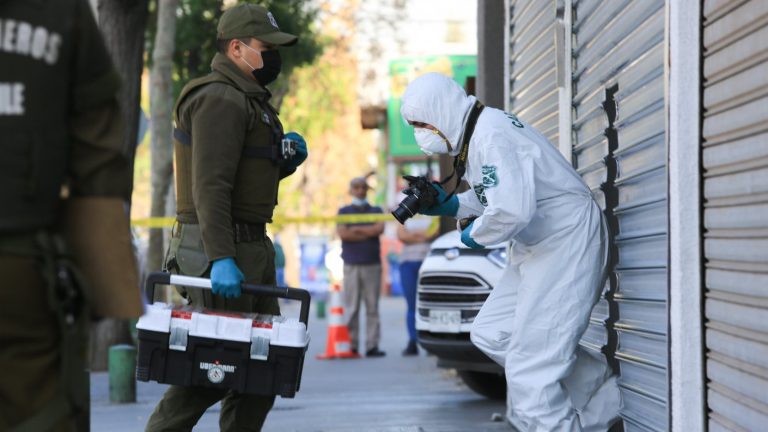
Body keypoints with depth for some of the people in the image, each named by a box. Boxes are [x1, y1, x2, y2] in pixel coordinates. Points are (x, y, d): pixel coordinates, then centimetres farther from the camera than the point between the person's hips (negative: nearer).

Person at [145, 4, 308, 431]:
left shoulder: (248, 99, 21)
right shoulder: (220, 99, -13)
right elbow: (211, 185, -22)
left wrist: (286, 159, 7)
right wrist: (221, 259, -29)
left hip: (252, 249, 11)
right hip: (222, 249, -11)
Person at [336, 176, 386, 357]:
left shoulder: (376, 211, 15)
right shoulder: (344, 211, 12)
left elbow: (380, 228, -5)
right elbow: (342, 233, -5)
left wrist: (356, 229, -5)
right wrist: (368, 233, -5)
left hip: (372, 264, 1)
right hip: (351, 265, -1)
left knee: (372, 307, -2)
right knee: (351, 307, -4)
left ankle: (372, 346, -3)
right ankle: (351, 346, -3)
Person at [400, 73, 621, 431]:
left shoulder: (491, 136, -20)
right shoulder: (472, 136, 12)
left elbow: (512, 209, -31)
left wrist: (475, 233, -13)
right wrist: (451, 205, 9)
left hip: (566, 244, -11)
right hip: (538, 247, 11)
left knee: (529, 372, -11)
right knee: (491, 334, 12)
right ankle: (598, 389, 14)